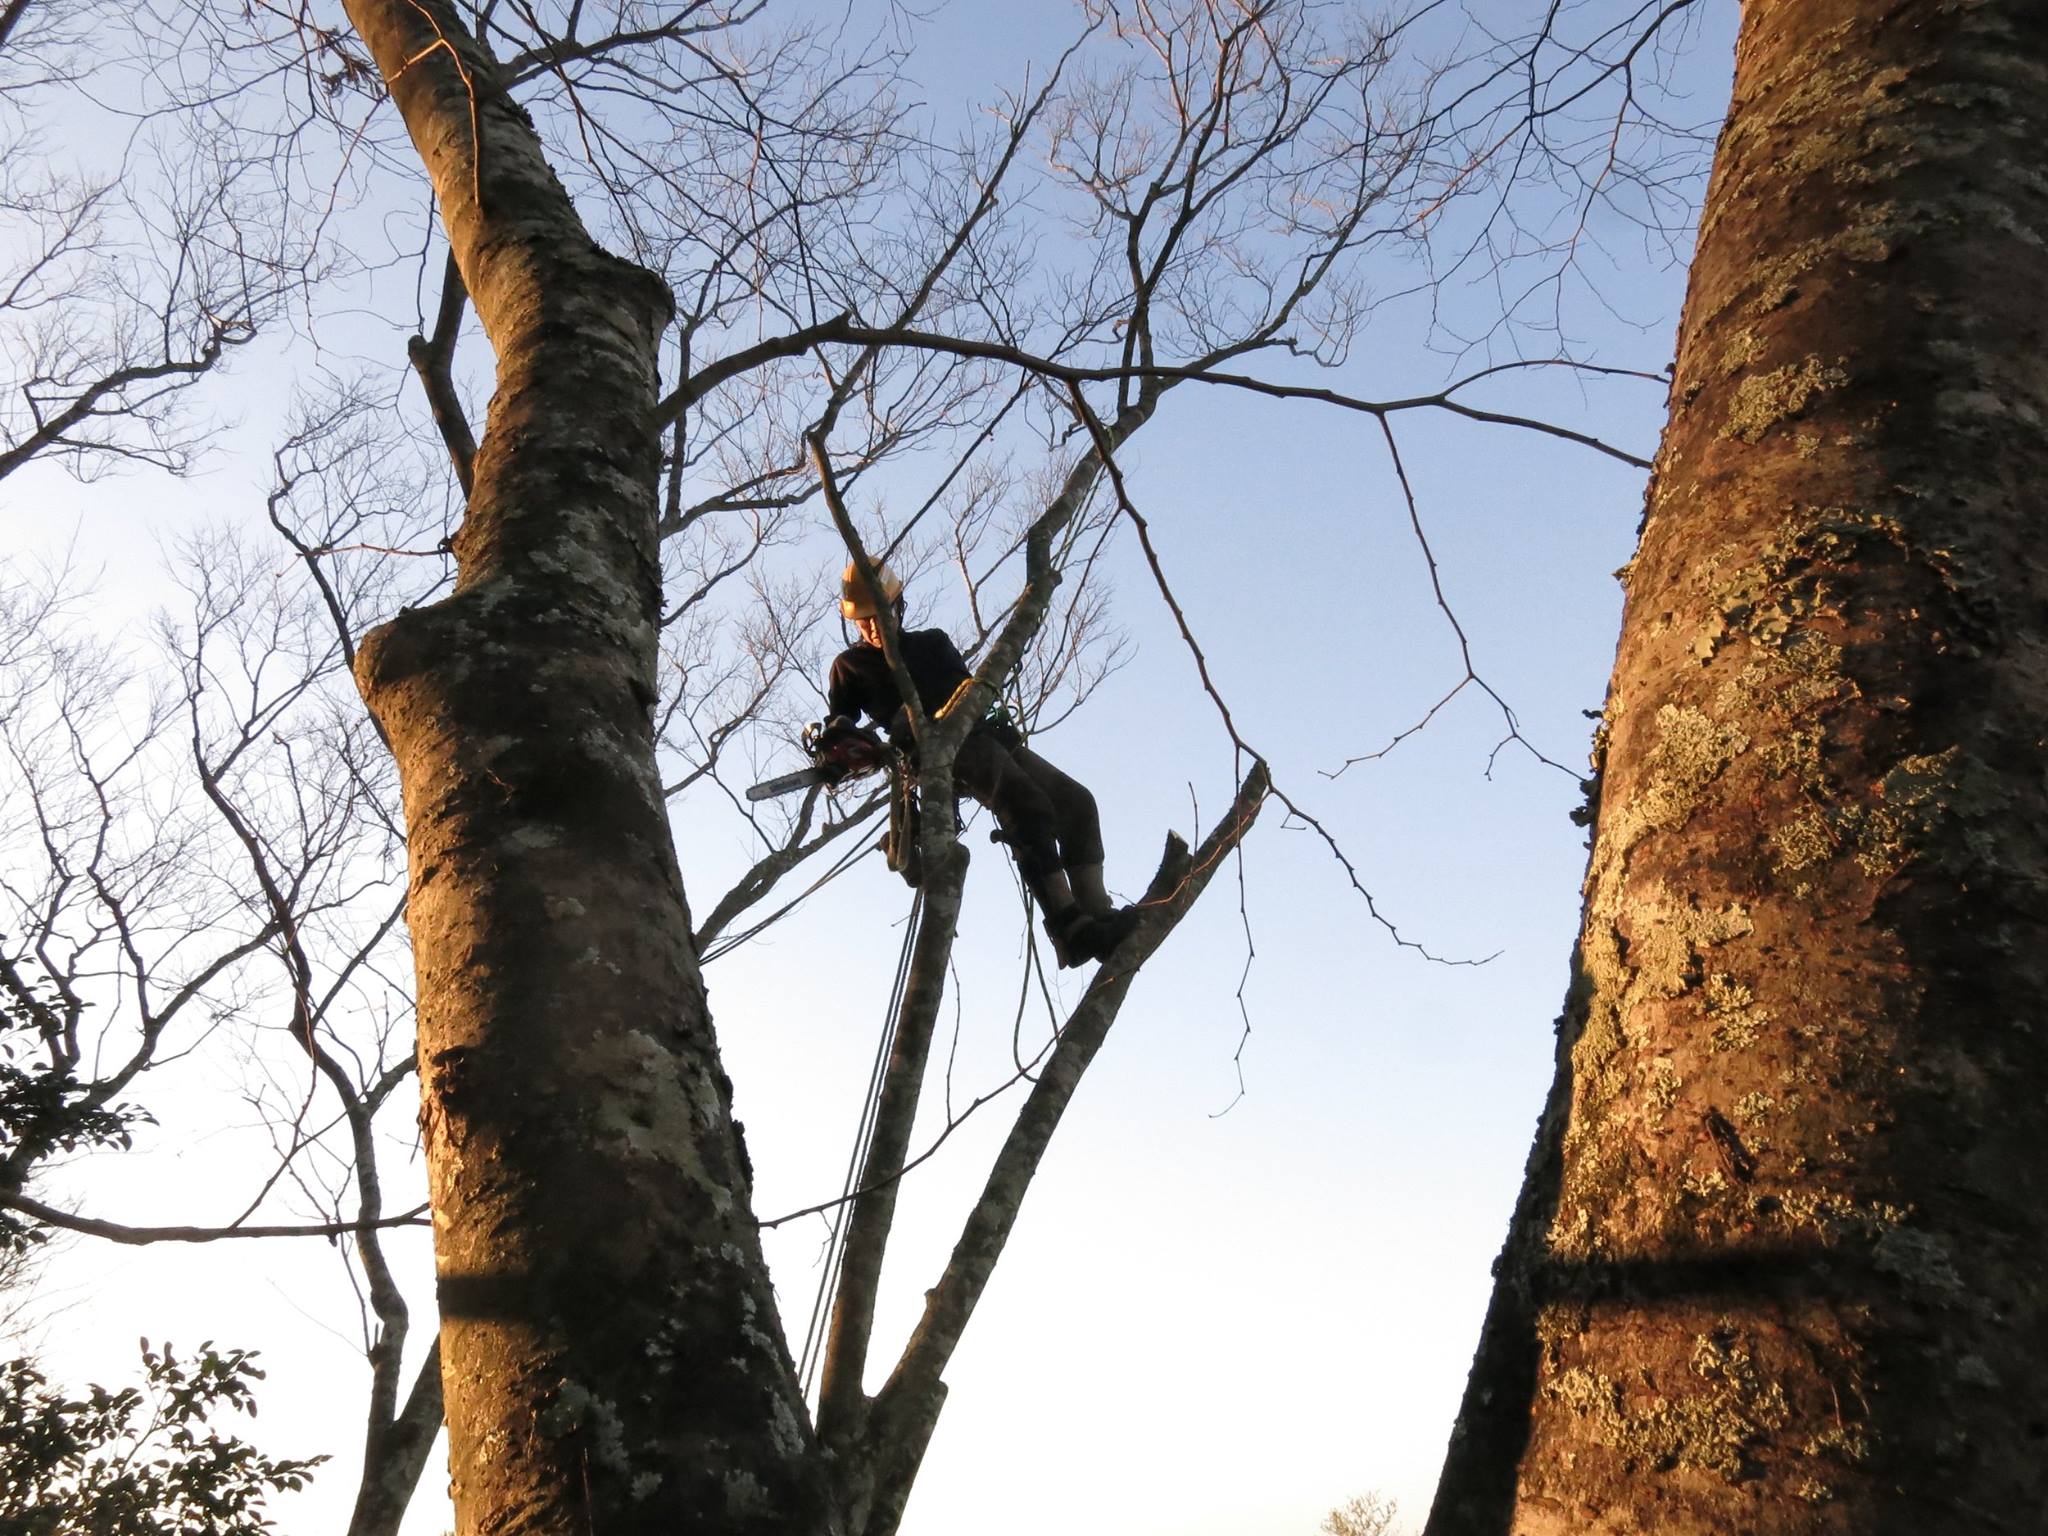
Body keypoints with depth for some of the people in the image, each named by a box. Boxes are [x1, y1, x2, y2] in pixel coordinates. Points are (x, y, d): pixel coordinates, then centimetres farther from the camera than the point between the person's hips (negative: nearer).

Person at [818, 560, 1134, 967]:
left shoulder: (933, 642, 26)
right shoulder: (850, 666, 20)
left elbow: (968, 689, 11)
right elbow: (841, 718, 15)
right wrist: (835, 733, -13)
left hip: (991, 735, 6)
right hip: (949, 748, -5)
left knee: (1077, 802, -12)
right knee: (1030, 808, -30)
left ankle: (1095, 915, -17)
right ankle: (1067, 926, -39)